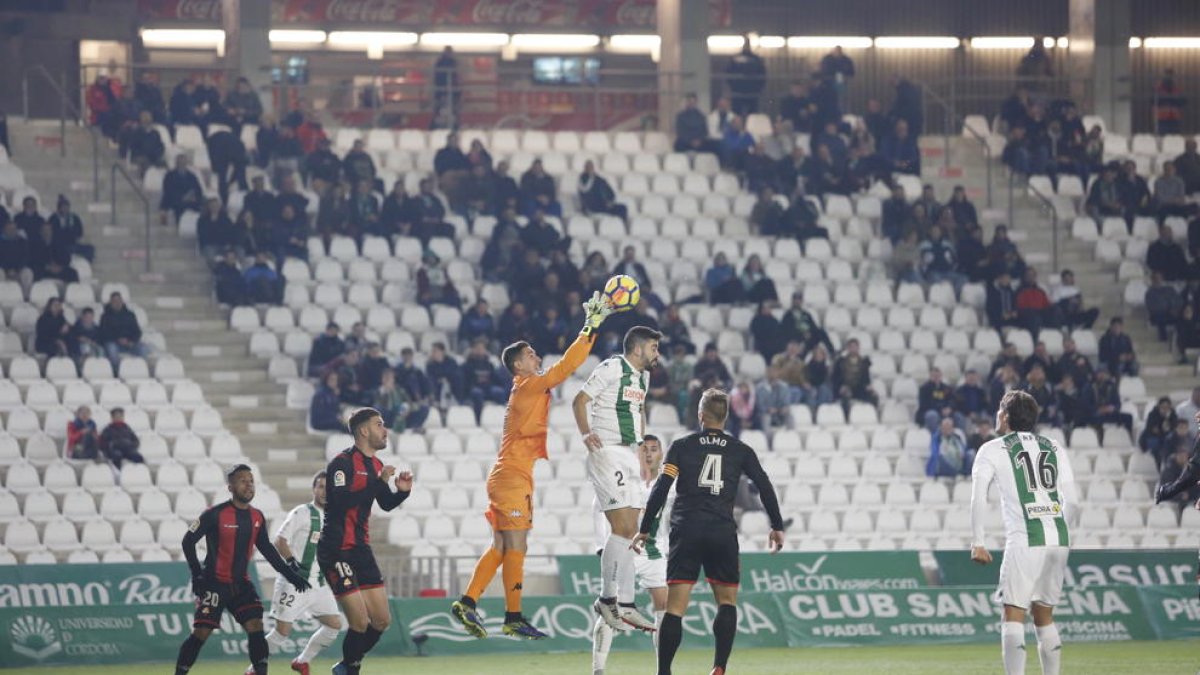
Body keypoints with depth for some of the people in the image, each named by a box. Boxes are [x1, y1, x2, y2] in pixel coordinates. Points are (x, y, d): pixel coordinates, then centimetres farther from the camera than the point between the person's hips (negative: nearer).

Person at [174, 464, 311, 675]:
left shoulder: (257, 517, 4)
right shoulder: (215, 515, -13)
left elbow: (266, 548, 16)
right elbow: (188, 541, -8)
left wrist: (289, 573, 12)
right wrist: (198, 576, -10)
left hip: (241, 584, 5)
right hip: (214, 584, -5)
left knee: (256, 626, -8)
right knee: (201, 632, -7)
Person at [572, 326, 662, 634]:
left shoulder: (643, 376, 16)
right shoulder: (612, 369, -10)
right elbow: (579, 400, -12)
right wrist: (586, 434, -22)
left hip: (630, 456, 9)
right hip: (607, 455, -9)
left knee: (629, 532, 8)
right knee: (622, 529, -15)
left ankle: (625, 604, 11)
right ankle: (607, 598, -10)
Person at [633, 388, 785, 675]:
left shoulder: (682, 446, 6)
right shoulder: (741, 451, 9)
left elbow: (661, 489, 0)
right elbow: (765, 487, 8)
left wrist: (644, 530, 4)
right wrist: (777, 527, 19)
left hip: (686, 533, -1)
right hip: (723, 533, 1)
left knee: (675, 606, -3)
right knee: (727, 601, 13)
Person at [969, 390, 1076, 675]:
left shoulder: (992, 450, 4)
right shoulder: (1053, 448, 18)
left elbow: (978, 498, -4)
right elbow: (1070, 499, 16)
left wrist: (977, 543, -1)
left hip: (1024, 541, -5)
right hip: (1059, 539, 5)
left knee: (1013, 616, -6)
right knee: (1044, 616, 15)